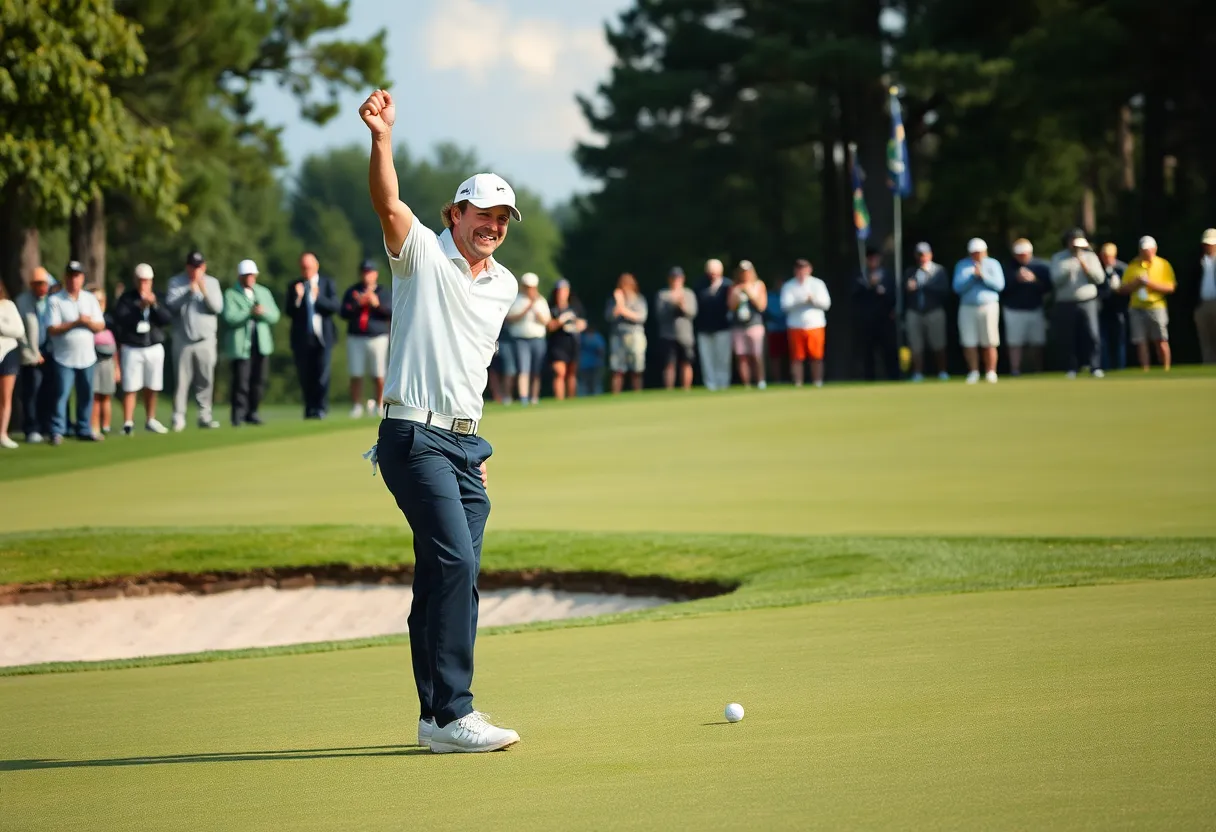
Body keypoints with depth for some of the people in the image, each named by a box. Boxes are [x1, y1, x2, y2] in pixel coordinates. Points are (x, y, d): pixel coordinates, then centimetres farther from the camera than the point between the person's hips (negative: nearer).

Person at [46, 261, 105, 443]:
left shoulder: (90, 299, 9)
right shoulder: (55, 300, -4)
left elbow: (100, 326, 7)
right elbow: (52, 329, -12)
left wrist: (88, 322, -14)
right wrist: (75, 323, -16)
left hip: (87, 357, 4)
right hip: (64, 358, -4)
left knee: (86, 395, 7)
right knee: (61, 395, -8)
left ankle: (84, 430, 15)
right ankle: (57, 432, -5)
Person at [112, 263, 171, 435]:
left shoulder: (158, 297, 6)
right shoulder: (126, 298, -3)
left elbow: (168, 320, -2)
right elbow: (120, 319, -15)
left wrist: (154, 305, -16)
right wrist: (140, 307, -22)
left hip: (154, 348, 3)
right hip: (131, 348, -3)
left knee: (152, 388, 9)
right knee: (130, 388, -6)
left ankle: (150, 421, 23)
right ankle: (128, 423, -5)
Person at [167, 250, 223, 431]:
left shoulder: (212, 283, 9)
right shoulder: (176, 282, 5)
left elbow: (217, 307, -2)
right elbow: (171, 304, -8)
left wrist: (205, 292, -17)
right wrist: (189, 291, -17)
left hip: (206, 339, 2)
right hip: (183, 339, -2)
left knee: (206, 380, 1)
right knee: (182, 380, -4)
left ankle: (205, 417, 5)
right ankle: (178, 418, -3)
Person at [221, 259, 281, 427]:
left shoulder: (264, 292, 17)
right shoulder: (231, 295, 1)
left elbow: (274, 316, 7)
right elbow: (230, 318, -13)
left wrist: (263, 312, -13)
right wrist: (250, 312, -23)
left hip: (261, 343, 5)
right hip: (241, 344, -5)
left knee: (259, 380, 3)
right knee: (241, 380, -10)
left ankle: (252, 413, 14)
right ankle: (238, 415, -4)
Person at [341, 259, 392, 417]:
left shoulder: (385, 292, 8)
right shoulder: (351, 292, 12)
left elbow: (393, 313, -2)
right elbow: (344, 313, 2)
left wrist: (377, 304, -15)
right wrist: (358, 304, -13)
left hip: (378, 338, -1)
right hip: (355, 338, 1)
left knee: (378, 376, -4)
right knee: (356, 375, -2)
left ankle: (379, 405, 9)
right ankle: (357, 406, 5)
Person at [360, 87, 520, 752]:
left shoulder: (504, 285, 16)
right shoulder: (422, 253, -3)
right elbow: (388, 205, -23)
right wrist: (382, 139, -39)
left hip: (466, 444, 7)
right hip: (415, 437, -7)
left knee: (445, 577, 8)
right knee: (455, 562, -19)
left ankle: (436, 717, 12)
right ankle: (453, 715, -20)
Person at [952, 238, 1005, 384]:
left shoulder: (993, 264, 8)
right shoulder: (962, 265, 11)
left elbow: (999, 285, -3)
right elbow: (958, 287, -1)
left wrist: (983, 275, -13)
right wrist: (972, 277, -12)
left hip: (988, 307, -1)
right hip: (967, 308, 1)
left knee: (989, 343, -6)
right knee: (969, 343, -4)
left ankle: (991, 372, -1)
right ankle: (973, 372, 5)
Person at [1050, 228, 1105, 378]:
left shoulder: (1090, 257, 11)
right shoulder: (1058, 258, 9)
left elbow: (1100, 278, 1)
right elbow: (1056, 279, -4)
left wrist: (1084, 265, -9)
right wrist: (1069, 268, -16)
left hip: (1087, 303, 0)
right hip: (1065, 304, 0)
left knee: (1092, 335, -11)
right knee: (1067, 338, -2)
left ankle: (1095, 367, -9)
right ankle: (1071, 369, 6)